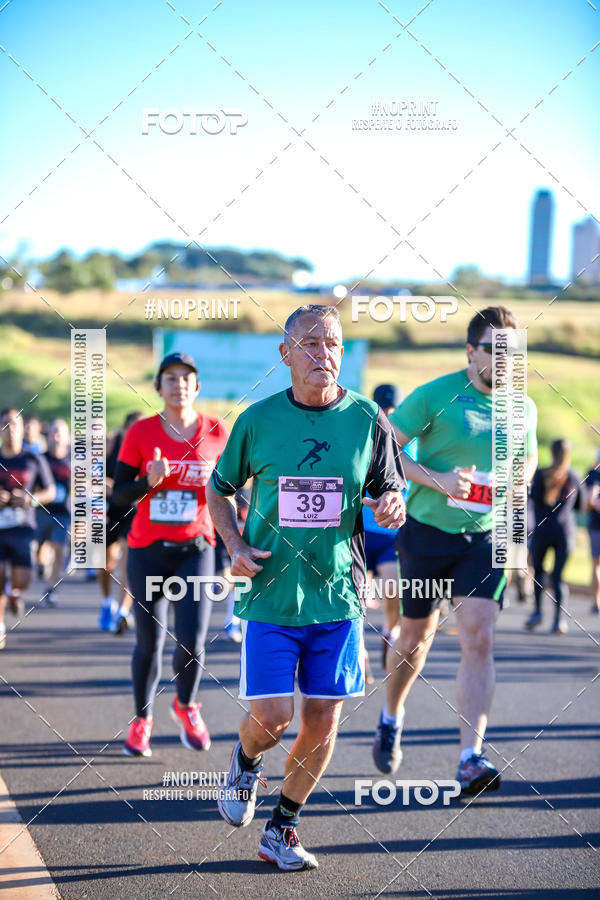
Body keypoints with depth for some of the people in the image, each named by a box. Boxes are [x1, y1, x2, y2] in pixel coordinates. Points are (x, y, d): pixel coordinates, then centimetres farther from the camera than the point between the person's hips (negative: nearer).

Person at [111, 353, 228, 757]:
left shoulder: (217, 433, 1)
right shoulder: (141, 432, -1)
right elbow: (119, 494, 0)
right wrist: (149, 482, -17)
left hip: (196, 549, 0)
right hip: (148, 551, 0)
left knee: (192, 642, -9)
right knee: (149, 642, 3)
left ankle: (186, 706, 22)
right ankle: (142, 719, 26)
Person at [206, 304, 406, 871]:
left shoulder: (367, 419, 0)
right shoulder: (258, 420, -2)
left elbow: (388, 492, 10)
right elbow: (218, 490, 10)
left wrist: (392, 507, -14)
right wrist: (235, 546, -6)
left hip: (338, 596, 2)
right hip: (270, 595, -2)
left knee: (323, 723, 4)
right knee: (271, 717, -8)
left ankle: (281, 830, 24)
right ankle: (245, 762, 30)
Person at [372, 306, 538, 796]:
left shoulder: (523, 408, 2)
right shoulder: (436, 395, -11)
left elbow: (528, 457, 22)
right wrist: (436, 480, -21)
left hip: (485, 538, 2)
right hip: (428, 532, -2)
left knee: (479, 639, -13)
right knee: (416, 637, 12)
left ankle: (471, 757, -15)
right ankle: (391, 717, 40)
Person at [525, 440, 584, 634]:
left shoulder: (542, 474, -2)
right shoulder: (575, 478, 5)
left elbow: (535, 496, -13)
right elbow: (580, 505, 16)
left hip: (543, 529, -1)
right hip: (566, 530, 1)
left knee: (538, 570, 18)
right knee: (558, 576, 3)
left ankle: (537, 611, 4)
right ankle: (560, 619, -11)